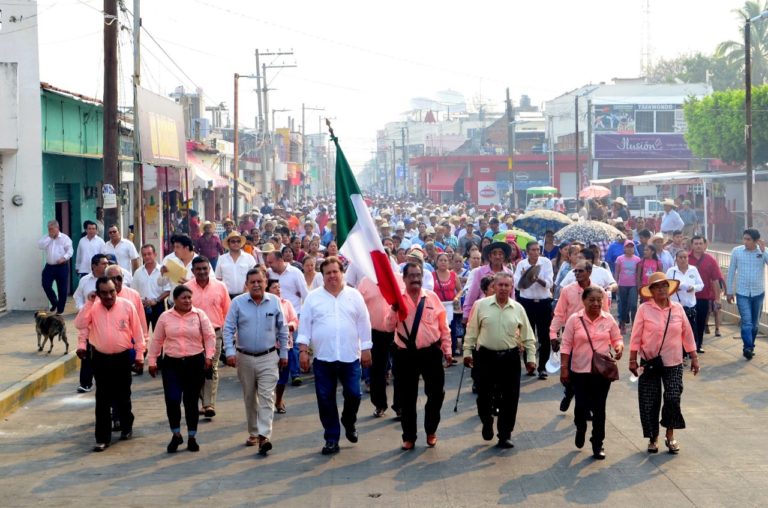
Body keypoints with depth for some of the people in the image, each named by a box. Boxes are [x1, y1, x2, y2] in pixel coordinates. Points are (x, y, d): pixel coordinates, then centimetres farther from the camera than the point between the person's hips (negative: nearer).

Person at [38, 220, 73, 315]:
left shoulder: (65, 238, -2)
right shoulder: (46, 238, 10)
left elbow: (70, 251, -8)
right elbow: (40, 246, -7)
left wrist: (64, 258, -25)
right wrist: (49, 237, -9)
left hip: (62, 266, -3)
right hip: (49, 266, 3)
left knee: (62, 288, 1)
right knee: (46, 285, -6)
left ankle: (60, 309, 12)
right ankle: (54, 302, 19)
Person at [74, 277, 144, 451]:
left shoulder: (127, 306, -7)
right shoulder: (92, 308, -3)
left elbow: (137, 331, -1)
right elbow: (80, 325, -16)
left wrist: (139, 354, 1)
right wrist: (89, 302, -19)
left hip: (122, 358, -1)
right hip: (101, 358, 1)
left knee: (123, 396, 13)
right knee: (102, 400, 1)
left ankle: (126, 426, 37)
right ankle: (102, 438, 4)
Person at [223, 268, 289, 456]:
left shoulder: (274, 301, 1)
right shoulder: (238, 303, -2)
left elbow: (282, 329, 9)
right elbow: (228, 329, -2)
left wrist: (284, 353, 10)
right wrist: (230, 351, -14)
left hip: (268, 358, -1)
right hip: (245, 358, 1)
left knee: (266, 397, -11)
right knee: (249, 398, 11)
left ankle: (264, 436, -17)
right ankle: (253, 433, 25)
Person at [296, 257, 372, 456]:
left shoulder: (354, 296, 5)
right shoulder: (313, 297, 3)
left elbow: (364, 325, 6)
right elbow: (304, 325, 2)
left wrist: (366, 350, 4)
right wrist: (303, 350, -5)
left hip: (350, 357, 0)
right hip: (323, 358, 0)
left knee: (353, 394, 1)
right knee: (326, 399, 3)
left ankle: (349, 423, 31)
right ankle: (332, 439, 12)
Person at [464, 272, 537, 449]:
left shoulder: (518, 309, 2)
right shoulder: (481, 305, -3)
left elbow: (527, 336, 7)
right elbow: (472, 331, 3)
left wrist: (531, 357, 4)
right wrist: (467, 352, 1)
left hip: (510, 358, 1)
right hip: (485, 356, -1)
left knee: (509, 398, 3)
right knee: (484, 395, 7)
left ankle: (505, 435, 14)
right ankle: (487, 423, 35)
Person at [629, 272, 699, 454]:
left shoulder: (677, 309, 2)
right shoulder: (644, 309, -5)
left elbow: (687, 334, 8)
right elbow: (636, 336, -3)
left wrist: (694, 358, 9)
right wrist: (633, 360, -4)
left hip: (673, 364, 1)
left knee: (673, 398, -9)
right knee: (649, 402, 2)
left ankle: (670, 435, 11)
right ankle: (653, 438, 19)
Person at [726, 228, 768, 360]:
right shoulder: (736, 251, -5)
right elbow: (731, 272, 3)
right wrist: (729, 291, 4)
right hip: (742, 293, -2)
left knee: (755, 323, 12)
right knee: (746, 321, -15)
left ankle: (749, 347, 26)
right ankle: (748, 348, -19)